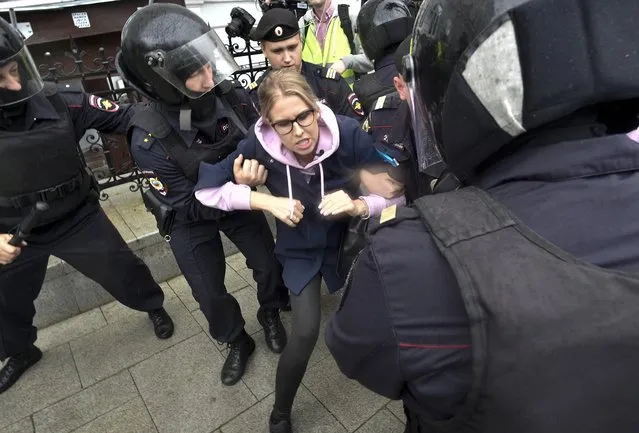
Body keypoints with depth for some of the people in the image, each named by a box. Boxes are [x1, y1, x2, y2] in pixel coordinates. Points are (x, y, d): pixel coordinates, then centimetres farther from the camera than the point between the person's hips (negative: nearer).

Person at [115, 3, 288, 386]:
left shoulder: (234, 97, -23)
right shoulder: (150, 138, -31)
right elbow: (189, 205, -25)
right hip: (191, 217, -2)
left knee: (270, 265, 6)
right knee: (210, 294, 6)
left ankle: (271, 315, 40)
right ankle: (237, 342, 37)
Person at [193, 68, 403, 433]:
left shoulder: (348, 134, -28)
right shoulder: (259, 144, -25)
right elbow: (206, 188, -16)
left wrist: (359, 206, -41)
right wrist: (267, 201, -27)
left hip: (349, 237, 2)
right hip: (301, 247, -1)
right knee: (305, 333, -11)